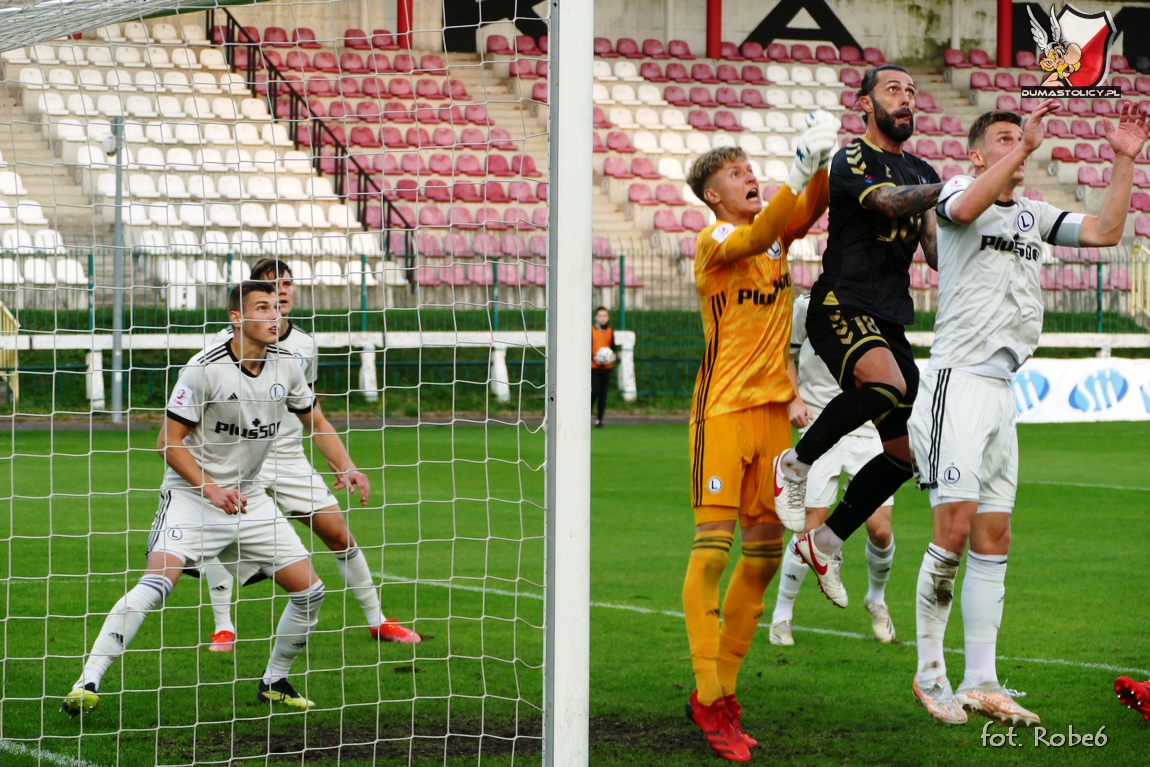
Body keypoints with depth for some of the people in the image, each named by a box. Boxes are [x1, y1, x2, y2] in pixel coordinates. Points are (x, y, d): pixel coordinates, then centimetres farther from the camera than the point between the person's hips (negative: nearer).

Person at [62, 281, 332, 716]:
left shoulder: (284, 368, 1)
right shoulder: (206, 369, -17)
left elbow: (314, 422, 19)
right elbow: (168, 443, -14)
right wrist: (213, 491, -22)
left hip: (248, 498, 6)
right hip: (191, 495, -6)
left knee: (309, 589, 1)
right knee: (158, 579, -27)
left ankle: (274, 681, 22)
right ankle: (88, 683, -24)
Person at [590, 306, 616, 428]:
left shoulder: (610, 332, 10)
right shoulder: (591, 331, -3)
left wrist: (613, 356, -5)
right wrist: (594, 358, -21)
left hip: (607, 367, 4)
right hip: (594, 367, -4)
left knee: (603, 393, 3)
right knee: (595, 391, -13)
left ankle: (599, 419, 11)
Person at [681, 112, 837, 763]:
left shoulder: (777, 232, 12)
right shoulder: (714, 241, -7)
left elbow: (809, 211, -5)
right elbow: (754, 238, -27)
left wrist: (827, 165, -24)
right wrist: (802, 169, -35)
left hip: (774, 409, 7)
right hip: (724, 410, -7)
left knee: (765, 550, 7)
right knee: (713, 544, -9)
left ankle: (723, 685, 16)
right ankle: (710, 698, -8)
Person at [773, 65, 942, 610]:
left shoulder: (923, 173, 19)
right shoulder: (850, 161, -3)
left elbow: (937, 252, 10)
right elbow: (890, 201, -23)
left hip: (891, 322, 8)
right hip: (840, 306, -8)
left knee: (906, 452, 3)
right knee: (888, 383, -36)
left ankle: (826, 541, 20)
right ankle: (796, 464, -15)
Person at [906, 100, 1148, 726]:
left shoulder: (1032, 215, 20)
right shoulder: (958, 190, 0)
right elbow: (965, 209, -24)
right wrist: (1024, 144, -26)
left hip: (1001, 389, 7)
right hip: (957, 380, -7)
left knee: (993, 538, 5)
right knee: (953, 530, -12)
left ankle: (981, 684, 7)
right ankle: (929, 674, -1)